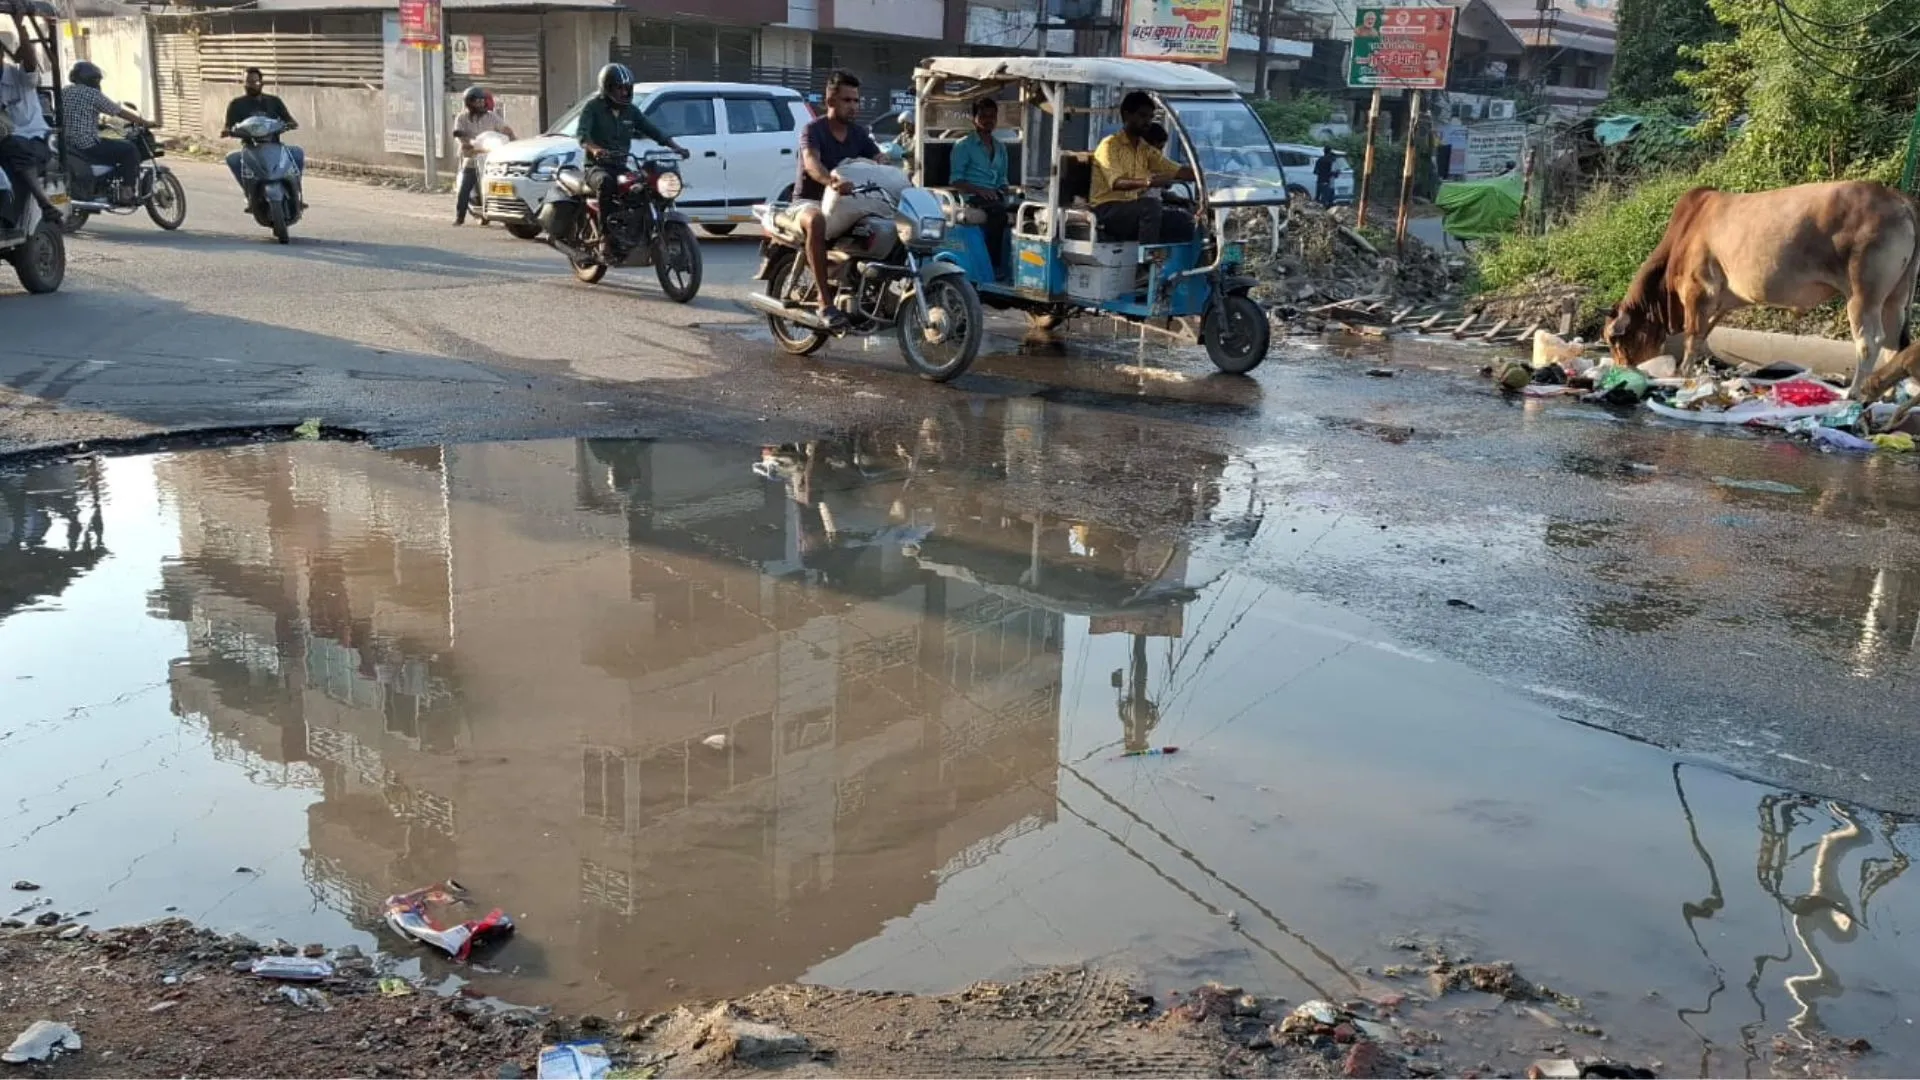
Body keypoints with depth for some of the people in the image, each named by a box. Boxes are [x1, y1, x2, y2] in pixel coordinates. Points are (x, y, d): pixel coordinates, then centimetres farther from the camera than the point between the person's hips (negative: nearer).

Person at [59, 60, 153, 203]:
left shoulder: (64, 92, 14)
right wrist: (144, 123, 4)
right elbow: (121, 112, -6)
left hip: (66, 147, 9)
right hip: (87, 147, -9)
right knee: (130, 150, -1)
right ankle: (127, 192, -6)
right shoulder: (93, 94, -8)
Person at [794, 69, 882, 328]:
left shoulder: (859, 133, 10)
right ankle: (825, 301, -41)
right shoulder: (813, 130, -9)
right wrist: (832, 182, -51)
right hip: (810, 201, -6)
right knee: (817, 221, -41)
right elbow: (811, 163, -29)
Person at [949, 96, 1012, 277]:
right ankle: (993, 264, -35)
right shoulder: (963, 145, 6)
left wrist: (1004, 191, 3)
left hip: (995, 196, 5)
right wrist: (979, 190, -17)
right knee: (998, 209, -37)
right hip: (973, 197, -5)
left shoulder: (1000, 148, 25)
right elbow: (955, 180, -2)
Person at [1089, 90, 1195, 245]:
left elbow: (1176, 170, 6)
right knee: (1151, 205, -33)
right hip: (1108, 210, -7)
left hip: (1134, 210, 7)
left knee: (1186, 221, -10)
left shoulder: (1146, 150, 16)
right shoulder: (1109, 145, -6)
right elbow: (1116, 183, -22)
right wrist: (1146, 182, -41)